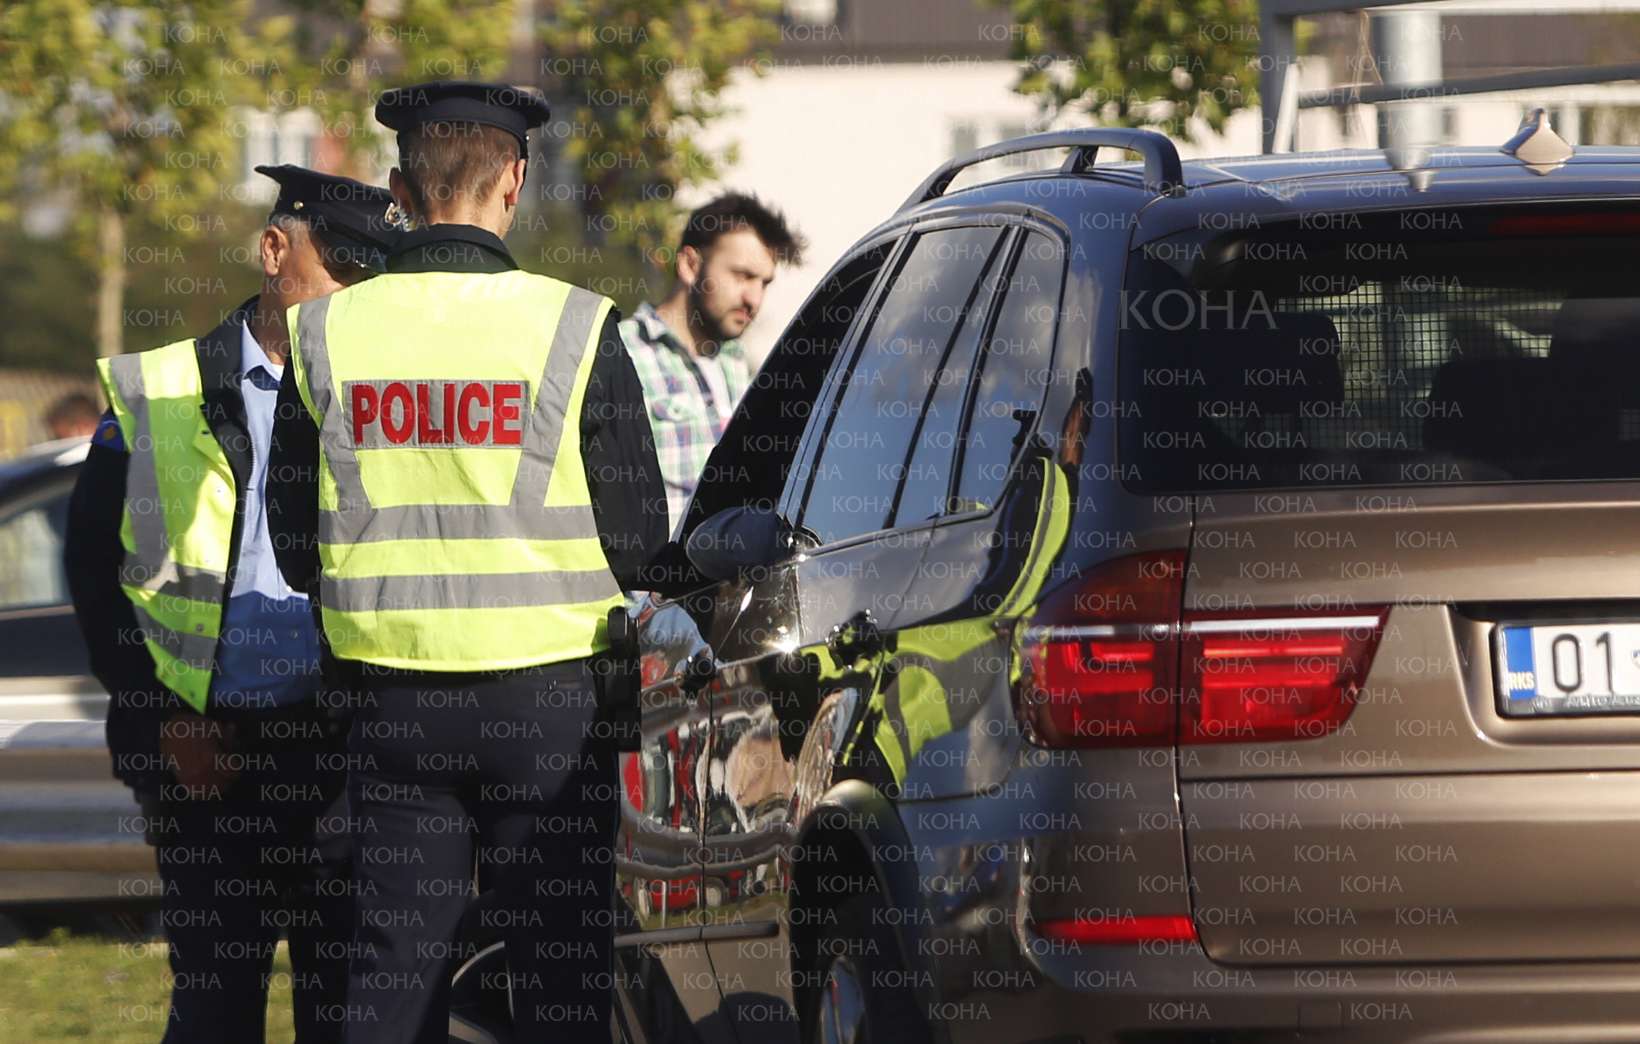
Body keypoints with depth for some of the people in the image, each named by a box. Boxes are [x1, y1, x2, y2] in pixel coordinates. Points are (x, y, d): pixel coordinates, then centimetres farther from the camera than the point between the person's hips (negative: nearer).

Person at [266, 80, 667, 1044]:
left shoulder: (328, 333, 0)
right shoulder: (573, 329, -9)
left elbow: (297, 550, 6)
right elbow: (640, 548, -5)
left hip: (393, 700, 3)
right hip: (545, 698, -2)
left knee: (394, 966, 7)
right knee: (560, 966, 4)